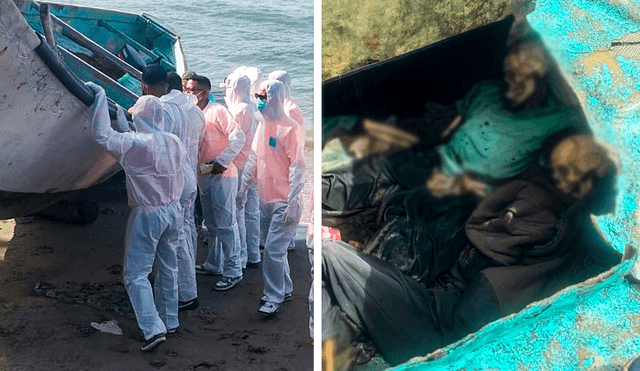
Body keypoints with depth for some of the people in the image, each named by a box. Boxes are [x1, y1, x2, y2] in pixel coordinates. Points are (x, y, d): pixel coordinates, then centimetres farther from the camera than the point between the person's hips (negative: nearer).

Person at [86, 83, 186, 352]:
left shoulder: (134, 143, -20)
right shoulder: (175, 142, 0)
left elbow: (101, 134, -19)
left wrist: (100, 96, -9)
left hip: (148, 215, -6)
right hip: (174, 211, 7)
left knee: (136, 274, 2)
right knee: (168, 268, 19)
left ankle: (153, 329, -6)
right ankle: (170, 321, 30)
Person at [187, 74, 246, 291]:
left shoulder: (218, 111, -11)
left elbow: (238, 138, -17)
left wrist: (221, 162, -17)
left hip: (222, 175, -8)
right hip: (204, 175, 8)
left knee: (226, 223, -6)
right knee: (212, 224, 17)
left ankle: (233, 271, 0)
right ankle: (214, 264, 29)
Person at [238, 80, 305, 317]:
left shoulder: (288, 128, -14)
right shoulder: (263, 126, 11)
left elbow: (298, 167, -16)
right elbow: (253, 161, 19)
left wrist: (292, 205, -19)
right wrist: (243, 189, 18)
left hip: (285, 202, -8)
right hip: (269, 200, 8)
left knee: (273, 249, -7)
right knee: (277, 248, 17)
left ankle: (273, 298, 5)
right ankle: (285, 289, 32)